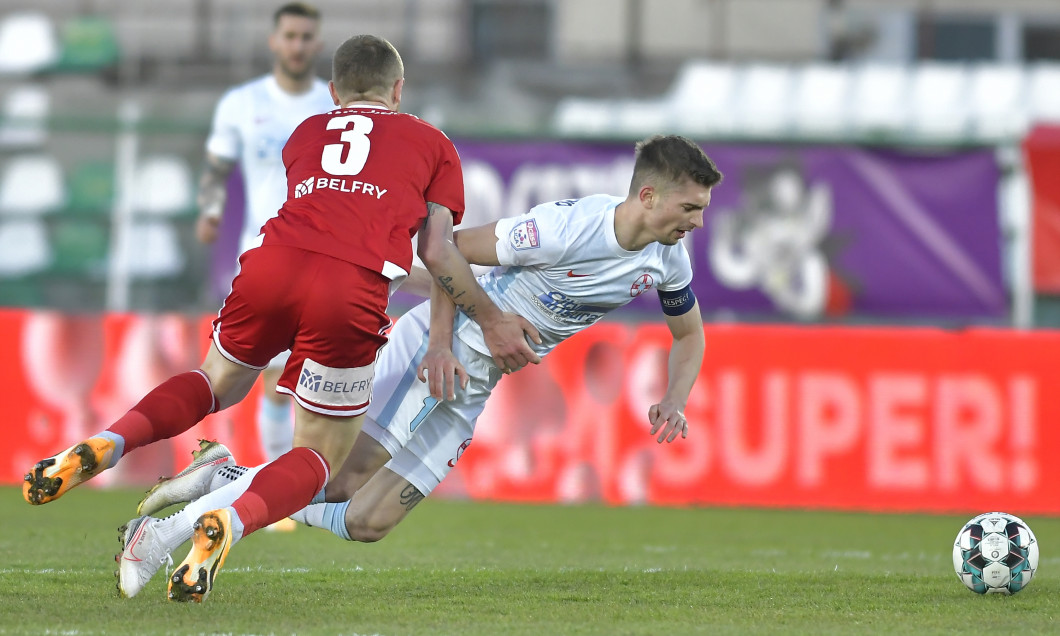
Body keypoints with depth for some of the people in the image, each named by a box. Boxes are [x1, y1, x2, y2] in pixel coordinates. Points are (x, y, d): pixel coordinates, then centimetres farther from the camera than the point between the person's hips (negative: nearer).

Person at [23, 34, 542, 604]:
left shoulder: (304, 134, 31)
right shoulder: (432, 143, 24)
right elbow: (437, 252, 14)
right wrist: (491, 320, 23)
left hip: (275, 261, 3)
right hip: (352, 290, -3)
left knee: (220, 382, 30)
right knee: (319, 452, 11)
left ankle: (108, 443, 2)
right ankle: (234, 520, -22)